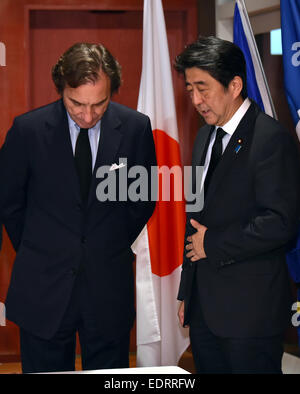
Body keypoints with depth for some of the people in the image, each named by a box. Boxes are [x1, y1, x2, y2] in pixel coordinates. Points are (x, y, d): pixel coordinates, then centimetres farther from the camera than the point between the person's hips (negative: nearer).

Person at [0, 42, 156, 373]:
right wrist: (38, 254, 9)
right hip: (43, 290, -1)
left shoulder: (135, 128, -4)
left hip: (110, 290, 1)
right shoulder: (28, 129, -8)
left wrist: (114, 249, 10)